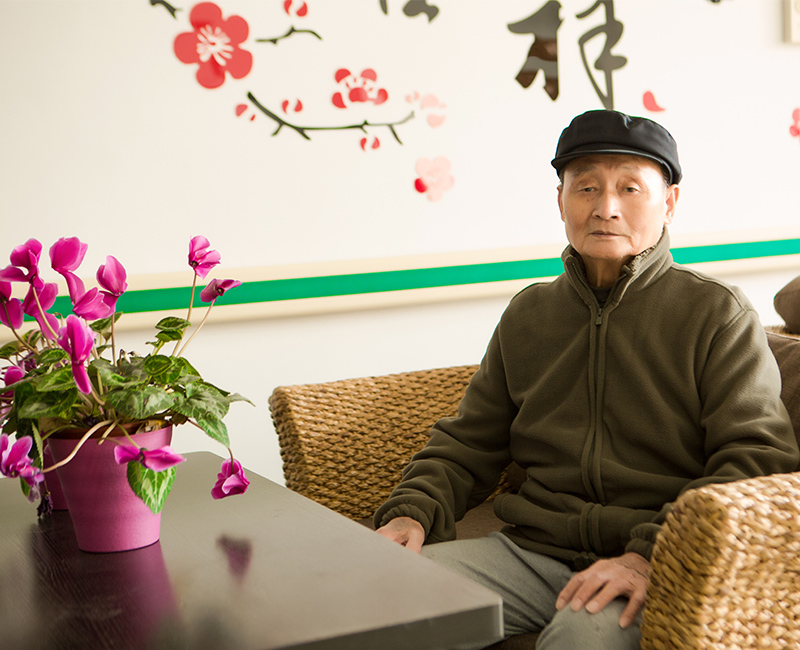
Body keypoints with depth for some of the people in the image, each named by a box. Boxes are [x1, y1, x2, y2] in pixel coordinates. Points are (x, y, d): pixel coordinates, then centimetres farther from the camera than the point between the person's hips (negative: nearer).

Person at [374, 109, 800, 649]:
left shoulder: (719, 314, 2)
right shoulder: (527, 315, 16)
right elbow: (466, 445, 20)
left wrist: (653, 555, -23)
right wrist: (412, 512, -1)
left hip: (654, 568, -4)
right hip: (531, 550, 4)